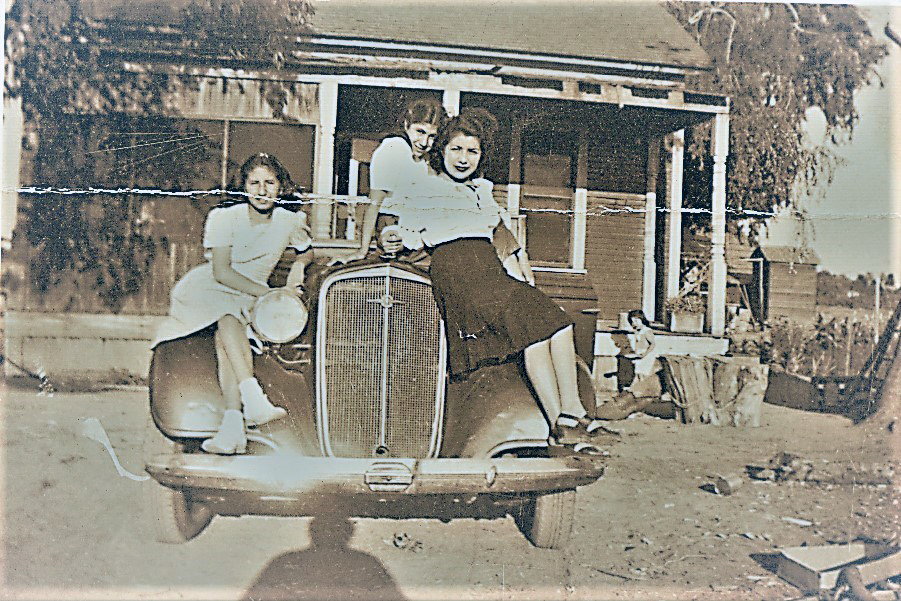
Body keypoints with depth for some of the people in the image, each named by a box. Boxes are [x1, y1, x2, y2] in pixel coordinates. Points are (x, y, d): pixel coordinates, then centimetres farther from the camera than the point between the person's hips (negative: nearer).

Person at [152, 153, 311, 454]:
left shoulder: (289, 222, 3)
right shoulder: (225, 218, -7)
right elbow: (221, 272, -14)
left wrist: (299, 263, -1)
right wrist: (268, 294, -22)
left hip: (248, 299, 2)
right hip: (208, 289, -1)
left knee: (224, 338, -31)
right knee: (229, 320, -36)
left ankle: (233, 422, -45)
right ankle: (253, 399, -48)